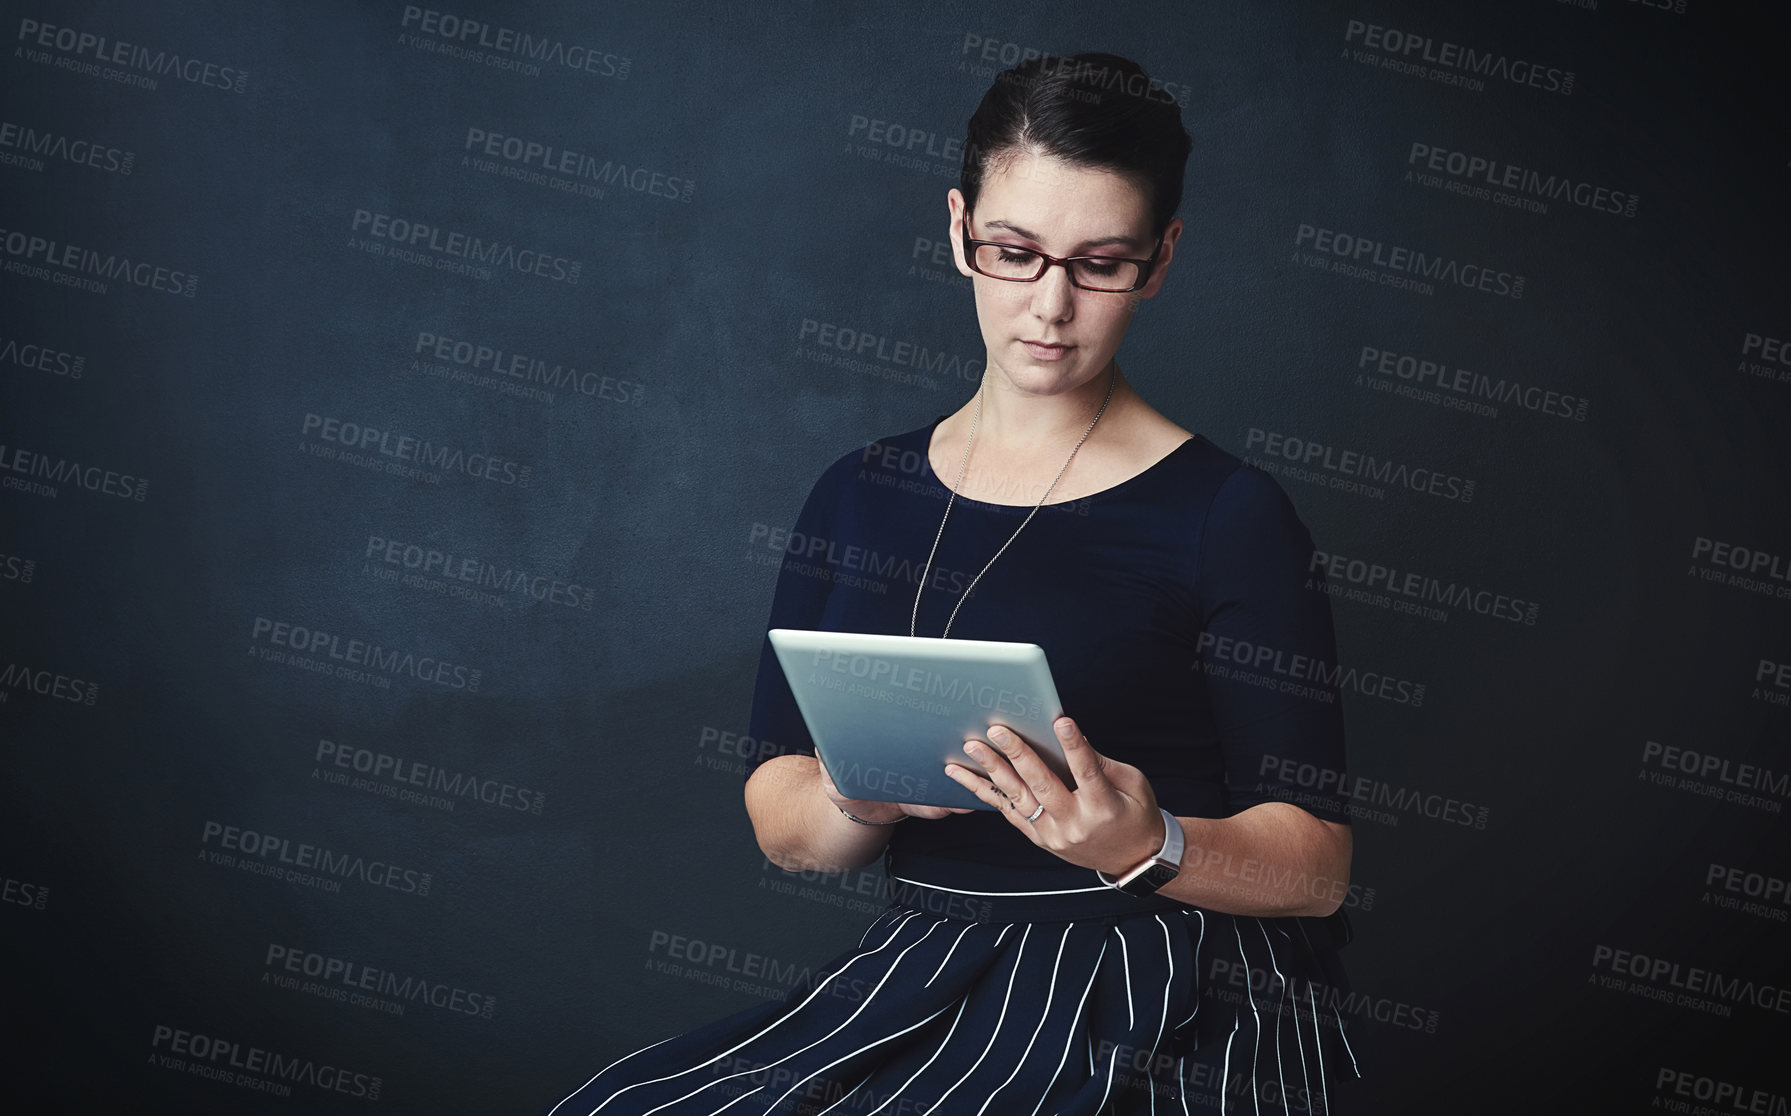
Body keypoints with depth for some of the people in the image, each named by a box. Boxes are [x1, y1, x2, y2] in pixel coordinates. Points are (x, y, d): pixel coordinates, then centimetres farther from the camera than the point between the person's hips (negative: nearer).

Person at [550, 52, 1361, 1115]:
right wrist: (856, 798, -16)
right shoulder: (859, 497, 9)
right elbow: (780, 826, 7)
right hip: (924, 979, 4)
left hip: (1173, 1017, -4)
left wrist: (1148, 846, -24)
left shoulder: (1229, 515, -4)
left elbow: (1319, 865, -5)